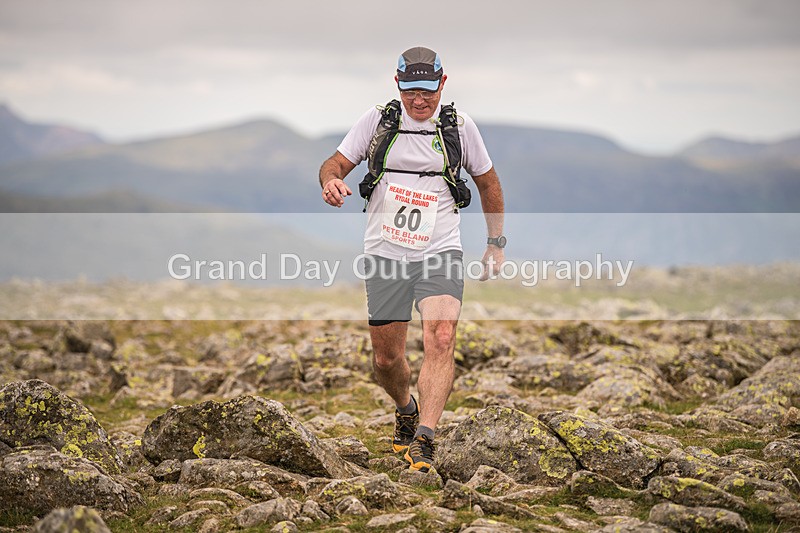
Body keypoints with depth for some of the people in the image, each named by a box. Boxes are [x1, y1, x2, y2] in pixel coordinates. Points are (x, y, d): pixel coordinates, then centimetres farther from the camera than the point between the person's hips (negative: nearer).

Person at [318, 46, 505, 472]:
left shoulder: (459, 126, 3)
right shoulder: (377, 121, 2)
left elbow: (487, 182, 16)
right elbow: (335, 163, 5)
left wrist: (496, 242, 16)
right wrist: (330, 181, -20)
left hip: (440, 253, -1)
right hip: (385, 255, 1)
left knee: (441, 340, -24)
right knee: (385, 358, 6)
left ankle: (424, 440, -28)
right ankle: (405, 410, 38)